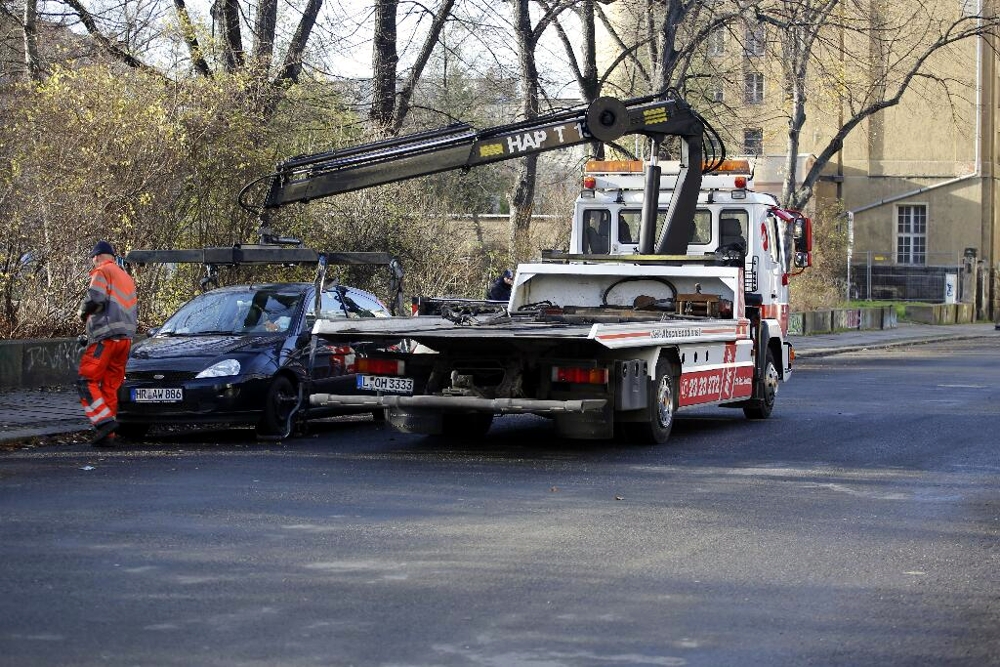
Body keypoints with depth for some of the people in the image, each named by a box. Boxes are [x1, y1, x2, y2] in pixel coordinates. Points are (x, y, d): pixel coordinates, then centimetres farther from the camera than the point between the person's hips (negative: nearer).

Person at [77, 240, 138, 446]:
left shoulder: (102, 272, -1)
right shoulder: (127, 278, 26)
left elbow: (95, 298, -16)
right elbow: (133, 309, 28)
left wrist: (83, 312, 1)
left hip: (106, 337, -8)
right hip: (125, 337, 8)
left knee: (87, 381, -8)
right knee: (110, 386, 8)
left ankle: (105, 421, -23)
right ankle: (106, 435, 4)